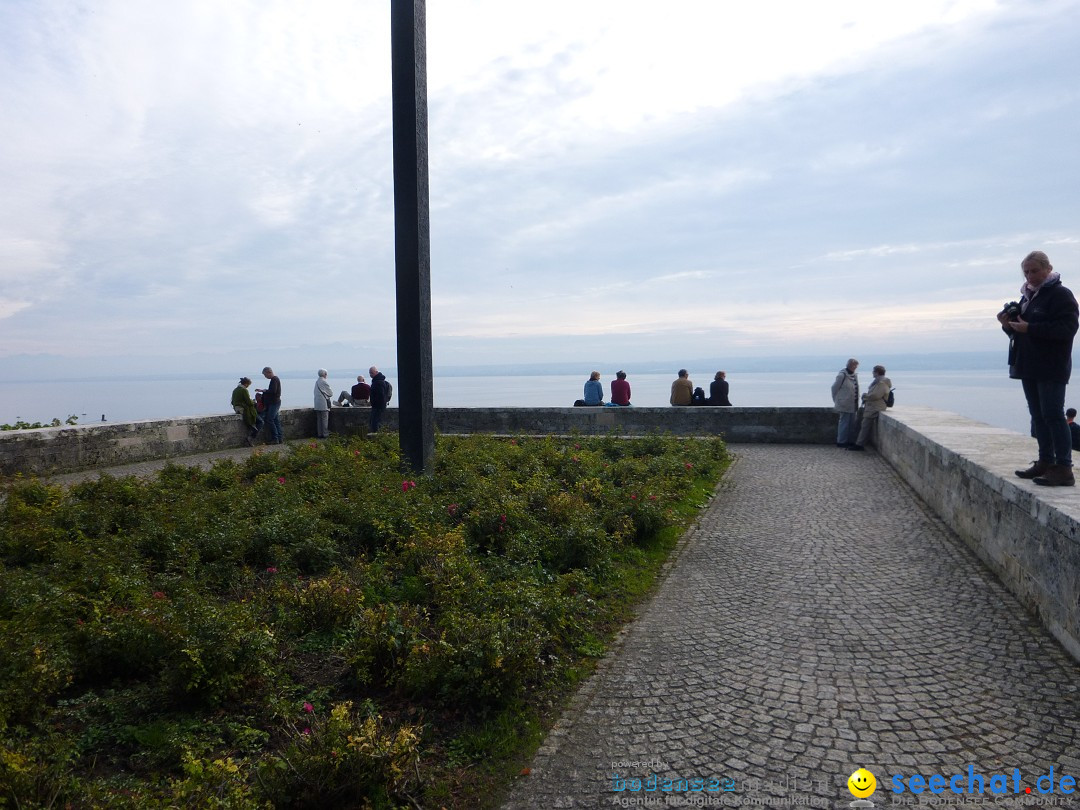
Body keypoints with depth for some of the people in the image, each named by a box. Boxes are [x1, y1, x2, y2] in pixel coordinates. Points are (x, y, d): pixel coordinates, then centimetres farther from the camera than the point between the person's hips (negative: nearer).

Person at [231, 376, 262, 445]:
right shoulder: (244, 390, -16)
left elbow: (233, 402, 17)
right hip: (245, 410, -9)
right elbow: (249, 402, -19)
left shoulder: (235, 390, 11)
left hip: (237, 409, 9)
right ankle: (251, 438, -10)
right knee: (260, 422, -1)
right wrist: (254, 403, 4)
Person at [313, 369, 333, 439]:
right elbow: (331, 393, -7)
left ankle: (319, 434, 13)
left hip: (317, 404, 7)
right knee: (325, 419, -2)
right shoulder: (324, 382, -14)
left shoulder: (317, 382, 9)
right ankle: (325, 434, 0)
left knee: (319, 420, 10)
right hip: (324, 404, -7)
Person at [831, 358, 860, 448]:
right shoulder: (842, 375, -12)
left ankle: (850, 441, 19)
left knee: (852, 423, 11)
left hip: (853, 405, 8)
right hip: (845, 405, -8)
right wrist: (837, 401, 1)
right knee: (844, 423, -4)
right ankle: (841, 442, 3)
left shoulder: (855, 376, 11)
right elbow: (834, 388, -6)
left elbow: (855, 390, 17)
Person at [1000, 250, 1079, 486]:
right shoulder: (1027, 296, 16)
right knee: (1038, 416, 11)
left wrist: (1030, 328, -23)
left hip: (1051, 369, -8)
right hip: (1029, 367, 8)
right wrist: (1009, 325, 3)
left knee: (1052, 415, -10)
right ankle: (1046, 462, 18)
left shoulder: (1060, 294, -9)